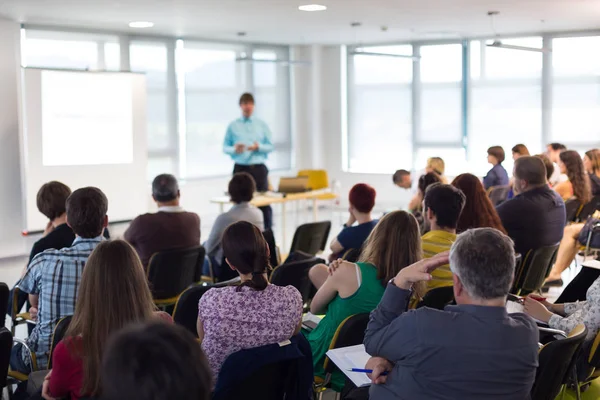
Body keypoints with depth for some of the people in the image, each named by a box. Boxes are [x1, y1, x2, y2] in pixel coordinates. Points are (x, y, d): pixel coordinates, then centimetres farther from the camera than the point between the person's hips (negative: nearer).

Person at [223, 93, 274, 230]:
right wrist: (234, 149, -16)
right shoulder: (233, 126, 6)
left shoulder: (262, 125, 8)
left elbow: (270, 146, 6)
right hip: (241, 168, 0)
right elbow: (225, 147, 6)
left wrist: (258, 147, -14)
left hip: (258, 168, 1)